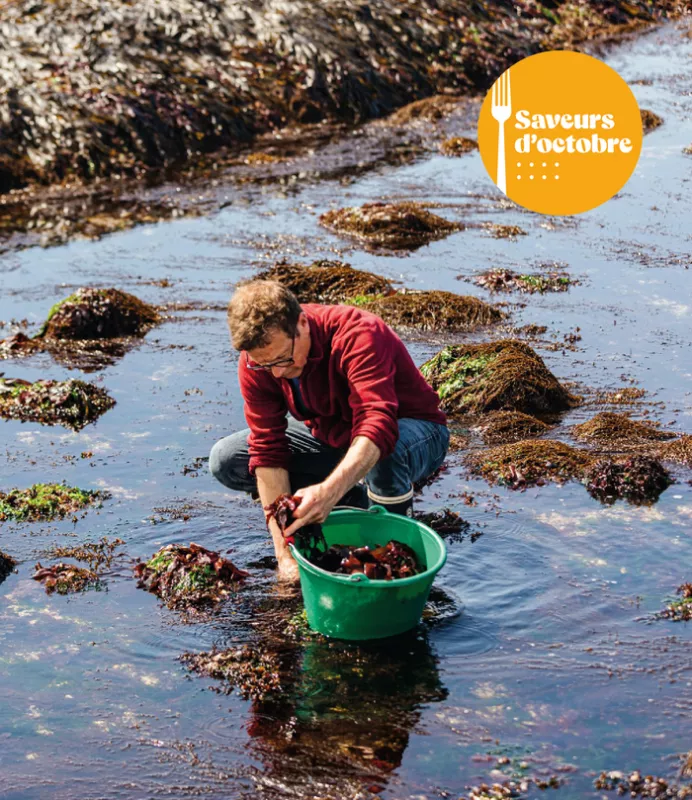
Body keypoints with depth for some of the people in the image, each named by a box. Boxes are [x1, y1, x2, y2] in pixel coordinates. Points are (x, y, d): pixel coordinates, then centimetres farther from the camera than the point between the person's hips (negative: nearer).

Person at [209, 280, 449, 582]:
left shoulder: (358, 337, -35)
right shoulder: (256, 364, -18)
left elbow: (378, 431, -47)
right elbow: (268, 450, -19)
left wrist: (329, 491, -63)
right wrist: (284, 551, -26)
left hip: (415, 433, -5)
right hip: (332, 436, 6)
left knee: (387, 453, -43)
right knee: (225, 460, -10)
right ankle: (355, 500, 1)